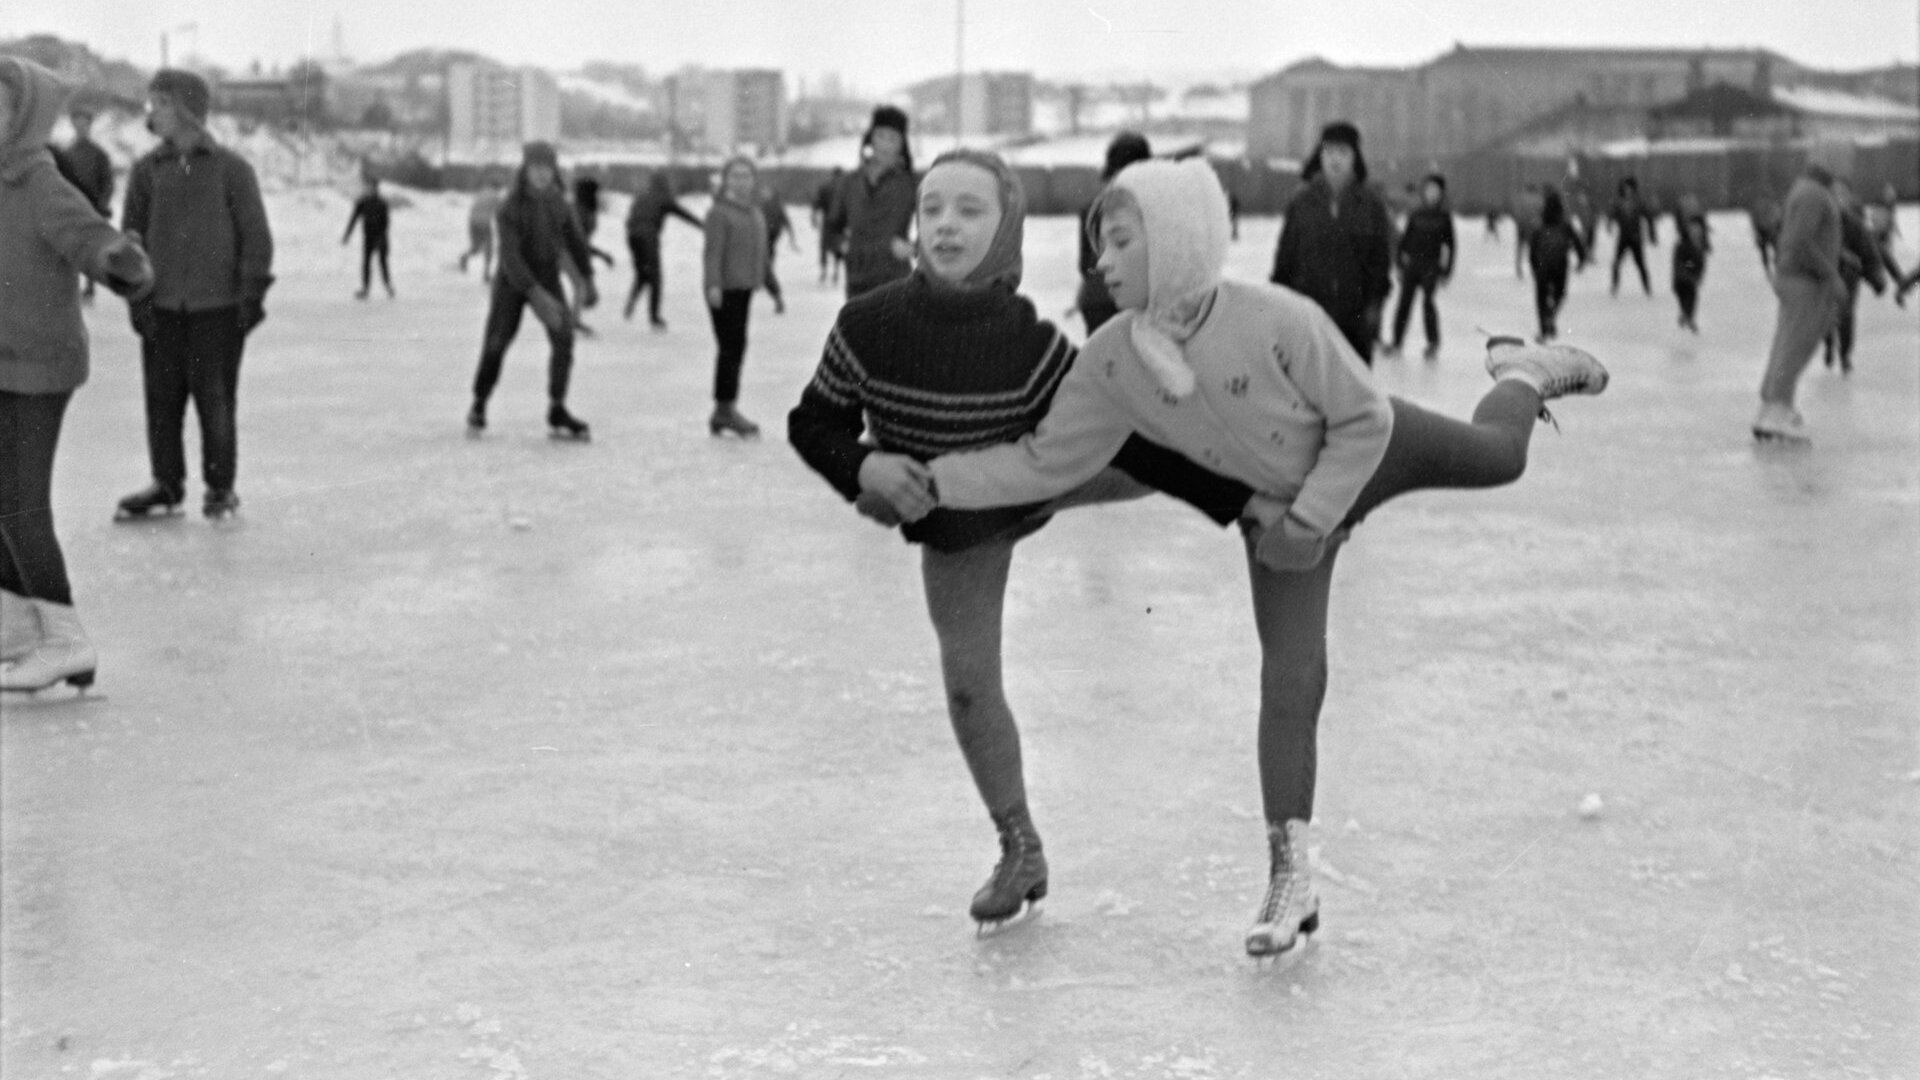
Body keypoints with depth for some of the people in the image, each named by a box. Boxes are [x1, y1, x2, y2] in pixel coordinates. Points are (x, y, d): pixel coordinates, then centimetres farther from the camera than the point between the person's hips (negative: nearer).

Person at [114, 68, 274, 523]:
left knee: (216, 400, 0)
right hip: (162, 308, 3)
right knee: (162, 399, 6)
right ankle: (166, 483, 19)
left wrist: (252, 293, -5)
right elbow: (131, 236, 8)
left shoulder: (231, 169, -1)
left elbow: (256, 235, 0)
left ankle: (220, 488, 14)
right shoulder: (146, 171, 6)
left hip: (218, 307, -3)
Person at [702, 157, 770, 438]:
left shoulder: (755, 212, 17)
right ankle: (726, 409, -6)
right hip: (725, 289, -9)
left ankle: (722, 414, 19)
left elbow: (760, 253, 23)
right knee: (731, 347, -10)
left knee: (736, 348, 11)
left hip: (744, 288, 9)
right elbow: (713, 251, -19)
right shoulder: (719, 212, -10)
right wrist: (714, 285, -29)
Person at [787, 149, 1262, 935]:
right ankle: (1020, 850, 24)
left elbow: (1129, 438, -24)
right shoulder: (868, 327, -31)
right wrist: (864, 468, -36)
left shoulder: (1031, 344, -33)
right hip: (953, 526, 1)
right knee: (968, 684, 3)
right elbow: (811, 425, -15)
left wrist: (1241, 502, -24)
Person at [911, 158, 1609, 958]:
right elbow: (1047, 462, -17)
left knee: (1498, 457, 21)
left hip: (1372, 451, -2)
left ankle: (1521, 371, 58)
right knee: (1289, 680, -6)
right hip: (1278, 502, 2)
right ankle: (1290, 878, 5)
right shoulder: (1113, 360, -26)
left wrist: (1311, 520, -25)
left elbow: (1364, 420, -25)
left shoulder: (1281, 321, -38)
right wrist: (938, 481, -27)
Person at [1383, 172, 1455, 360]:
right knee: (1404, 302, 2)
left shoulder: (1444, 216, 3)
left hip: (1431, 266, -2)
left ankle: (1433, 343, -1)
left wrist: (1446, 272, 2)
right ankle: (1396, 342, 9)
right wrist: (1400, 263, 7)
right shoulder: (1416, 214, 7)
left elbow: (1449, 245, 6)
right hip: (1411, 263, 2)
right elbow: (1405, 239, 11)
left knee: (1427, 301, -12)